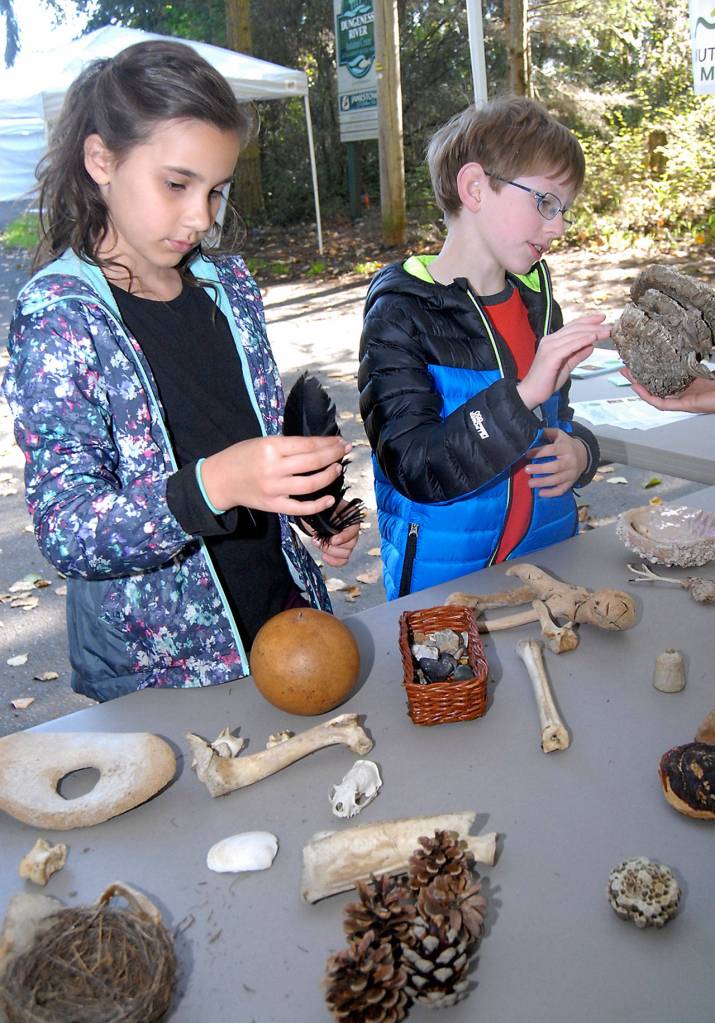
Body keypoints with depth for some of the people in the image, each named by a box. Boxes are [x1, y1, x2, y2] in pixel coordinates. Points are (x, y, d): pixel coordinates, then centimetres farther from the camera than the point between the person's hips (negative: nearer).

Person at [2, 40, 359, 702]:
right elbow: (65, 533, -22)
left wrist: (315, 513, -4)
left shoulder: (230, 287, 1)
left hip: (286, 613, 6)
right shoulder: (57, 316, -16)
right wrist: (212, 486, -37)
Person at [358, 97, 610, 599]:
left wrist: (579, 452, -7)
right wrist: (524, 393, -35)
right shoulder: (401, 313, -15)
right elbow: (414, 468, -26)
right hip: (444, 582, -6)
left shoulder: (536, 298, 5)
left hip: (549, 557, 6)